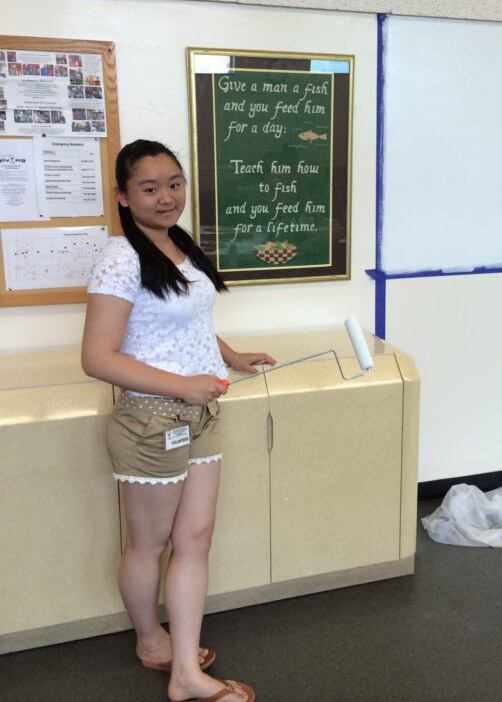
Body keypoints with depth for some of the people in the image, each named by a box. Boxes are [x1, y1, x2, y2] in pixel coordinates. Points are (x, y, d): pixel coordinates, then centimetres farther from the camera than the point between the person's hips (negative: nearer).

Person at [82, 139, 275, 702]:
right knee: (149, 544, 14)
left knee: (195, 538, 12)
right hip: (152, 421, -8)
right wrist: (183, 385, -24)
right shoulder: (121, 260, -18)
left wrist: (231, 356, 13)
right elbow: (97, 358, -22)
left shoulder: (180, 247, 7)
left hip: (199, 415, 8)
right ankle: (150, 640, 41)